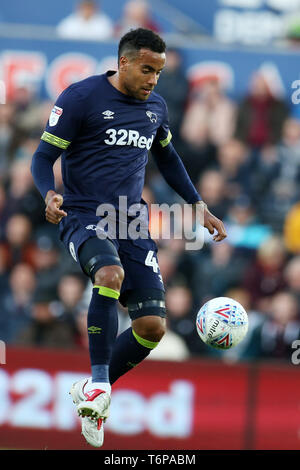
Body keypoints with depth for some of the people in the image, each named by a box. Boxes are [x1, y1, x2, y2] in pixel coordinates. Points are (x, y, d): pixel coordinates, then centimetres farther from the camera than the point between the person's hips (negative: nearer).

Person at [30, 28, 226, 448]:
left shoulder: (156, 107, 11)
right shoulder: (81, 97, -7)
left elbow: (167, 158, 28)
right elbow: (43, 157, -6)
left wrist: (198, 205, 20)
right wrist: (49, 195, -26)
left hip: (132, 223, 6)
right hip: (84, 218, -6)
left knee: (152, 325, -6)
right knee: (111, 273, -38)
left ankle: (90, 395, 16)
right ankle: (98, 382, -26)